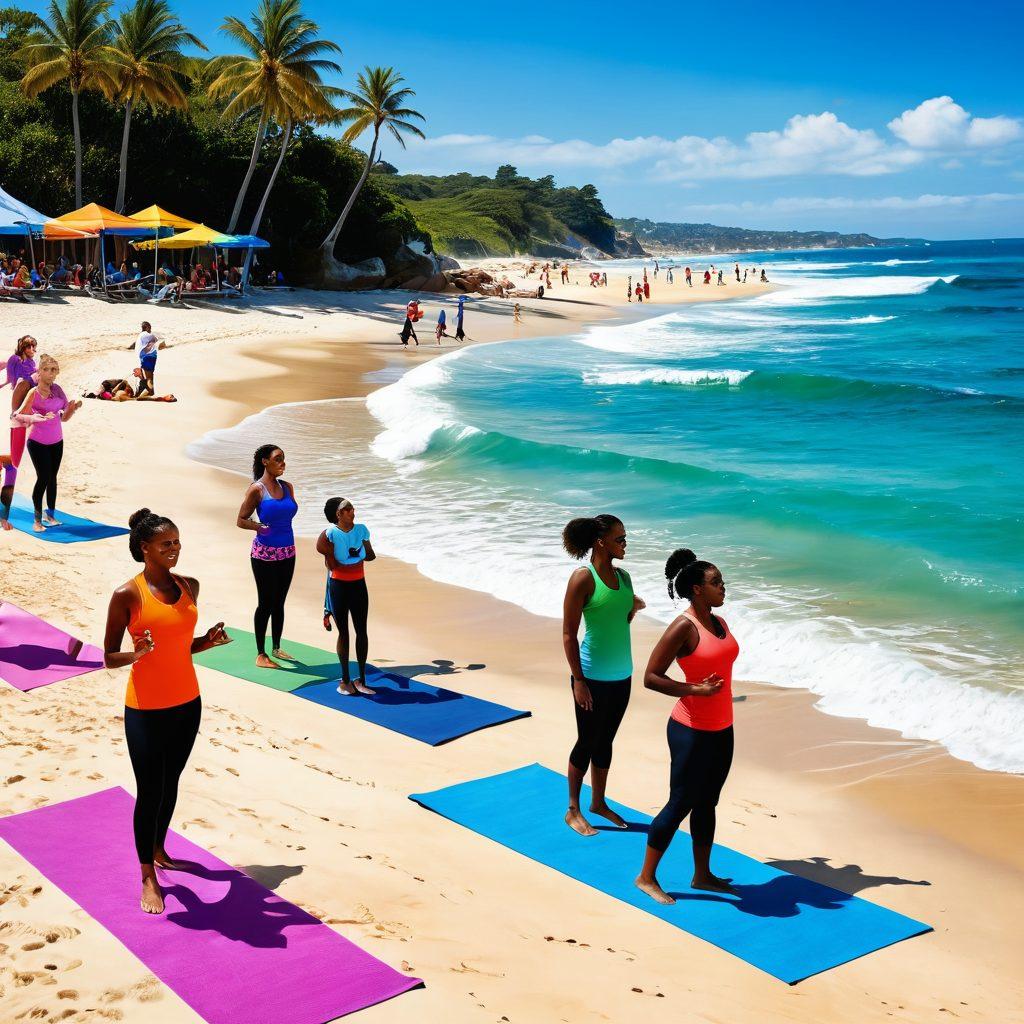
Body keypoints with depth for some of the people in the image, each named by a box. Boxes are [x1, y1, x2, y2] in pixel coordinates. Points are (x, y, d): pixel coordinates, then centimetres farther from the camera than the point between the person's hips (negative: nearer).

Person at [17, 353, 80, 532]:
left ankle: (50, 515, 23)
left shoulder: (57, 390, 2)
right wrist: (36, 418, -35)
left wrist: (73, 408, -10)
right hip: (38, 443, -5)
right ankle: (37, 520, 2)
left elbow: (64, 418, 9)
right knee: (43, 478, -7)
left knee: (52, 477, 11)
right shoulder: (34, 393, -14)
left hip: (56, 442, 5)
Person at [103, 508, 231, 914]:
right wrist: (137, 653, -28)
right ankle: (148, 877, 15)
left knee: (170, 782, 19)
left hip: (187, 703, 5)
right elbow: (109, 658, -9)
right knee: (149, 792, 2)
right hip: (146, 709, -5)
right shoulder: (127, 595, -14)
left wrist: (209, 640, -4)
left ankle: (159, 850, 38)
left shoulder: (189, 587, 4)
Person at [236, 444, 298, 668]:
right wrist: (259, 527, -24)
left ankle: (276, 648, 25)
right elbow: (240, 520, -8)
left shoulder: (287, 487, 7)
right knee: (266, 604, -1)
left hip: (287, 553, 6)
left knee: (279, 602, 13)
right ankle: (261, 655, 8)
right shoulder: (256, 489, -10)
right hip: (265, 554, -6)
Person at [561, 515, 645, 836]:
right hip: (592, 676, -6)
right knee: (587, 743, 4)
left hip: (620, 675, 7)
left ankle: (598, 803, 32)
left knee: (605, 741, 17)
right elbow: (569, 634, -14)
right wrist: (578, 680, -16)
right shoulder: (583, 578, -15)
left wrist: (634, 609, -1)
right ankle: (573, 810, 18)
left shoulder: (623, 576, 7)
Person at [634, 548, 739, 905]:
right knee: (680, 804, 0)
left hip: (721, 729, 8)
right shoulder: (683, 627, -17)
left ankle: (702, 875, 29)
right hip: (692, 731, -8)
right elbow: (651, 677, -18)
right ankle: (646, 877, 13)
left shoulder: (720, 623, 8)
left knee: (707, 802, 17)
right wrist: (695, 689, -24)